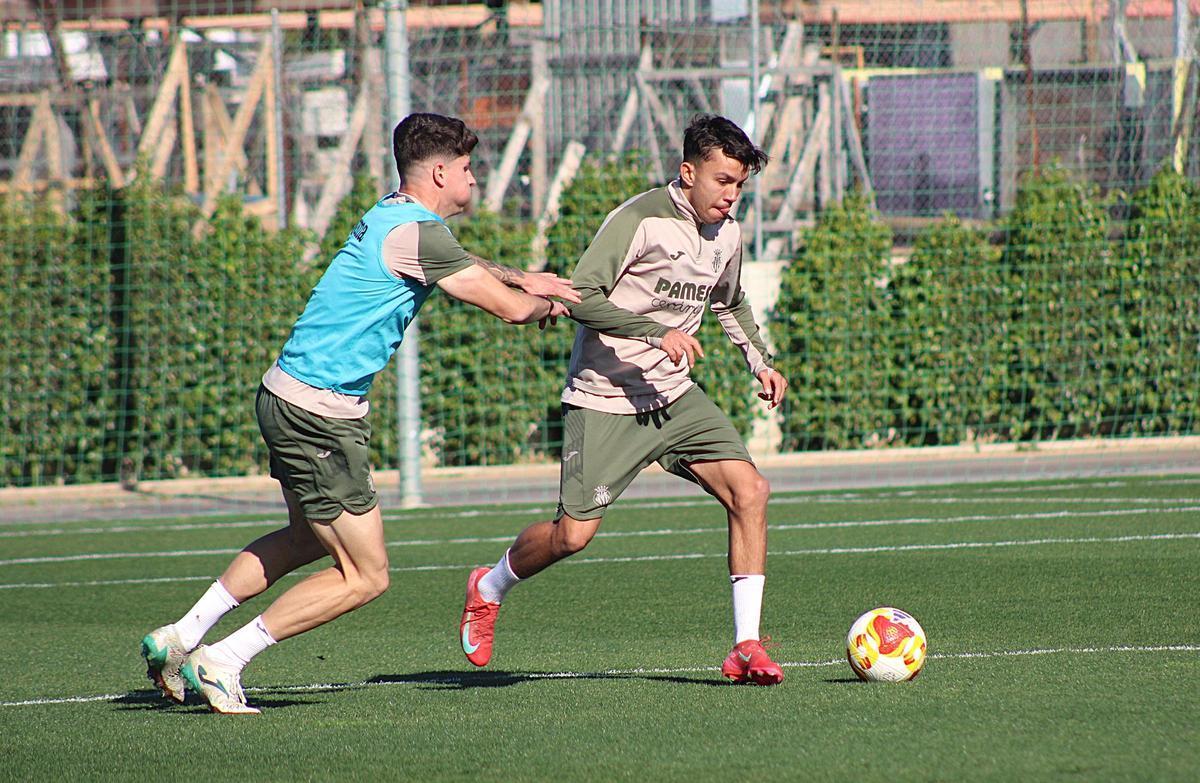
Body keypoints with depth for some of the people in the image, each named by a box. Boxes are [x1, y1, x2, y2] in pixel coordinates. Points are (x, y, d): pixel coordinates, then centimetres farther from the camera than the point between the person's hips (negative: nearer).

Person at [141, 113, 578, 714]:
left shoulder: (392, 216, 11)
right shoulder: (415, 232, -18)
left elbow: (463, 265, 34)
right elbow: (510, 308, -16)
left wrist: (518, 277, 22)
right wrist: (544, 305, 5)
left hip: (286, 395, 10)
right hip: (319, 414, -10)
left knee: (309, 537, 30)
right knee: (365, 576, -2)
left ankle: (180, 637, 28)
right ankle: (221, 662, -3)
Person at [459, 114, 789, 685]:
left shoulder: (726, 235, 8)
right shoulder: (640, 220, -16)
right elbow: (582, 298, -22)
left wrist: (759, 361, 16)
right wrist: (656, 333, -29)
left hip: (674, 395, 6)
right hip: (605, 399, -6)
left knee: (749, 490, -13)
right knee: (574, 534, -8)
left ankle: (746, 646, -10)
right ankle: (489, 588, 24)